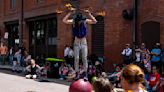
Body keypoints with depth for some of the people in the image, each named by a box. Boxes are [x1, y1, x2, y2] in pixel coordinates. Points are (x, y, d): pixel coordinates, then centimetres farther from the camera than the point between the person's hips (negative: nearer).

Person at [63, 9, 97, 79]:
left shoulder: (85, 21, -9)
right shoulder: (73, 21, -7)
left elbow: (95, 21, -19)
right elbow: (64, 21, -18)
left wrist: (89, 14, -25)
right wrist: (70, 13, -22)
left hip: (83, 41, -1)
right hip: (76, 42, 1)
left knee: (85, 58, -3)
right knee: (76, 58, 2)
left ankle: (85, 73, 1)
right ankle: (77, 74, 8)